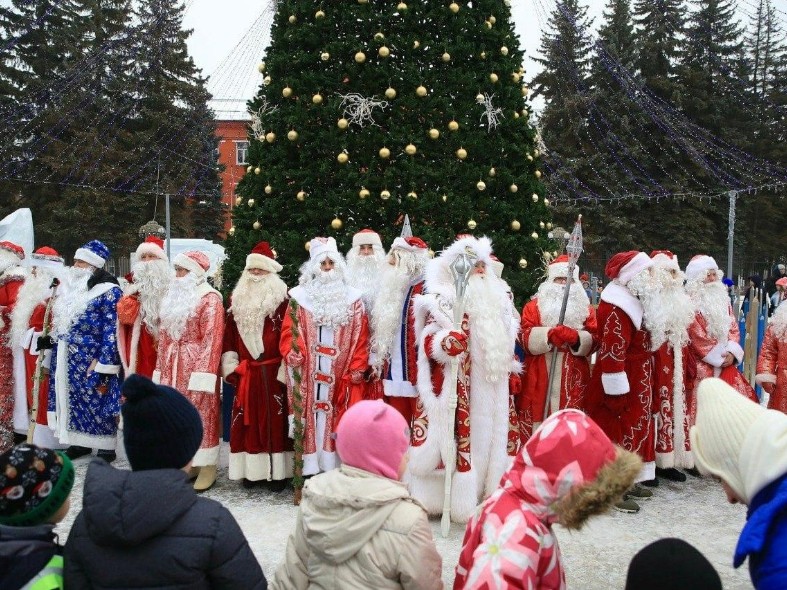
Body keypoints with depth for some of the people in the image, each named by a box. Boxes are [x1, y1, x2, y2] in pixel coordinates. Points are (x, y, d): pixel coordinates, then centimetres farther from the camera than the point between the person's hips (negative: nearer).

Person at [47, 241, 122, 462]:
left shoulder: (109, 292, -12)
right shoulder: (71, 288, 12)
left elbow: (112, 333, -16)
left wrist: (104, 367, -20)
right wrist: (50, 340, 10)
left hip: (93, 363, -7)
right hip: (69, 362, 7)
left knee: (97, 402, 0)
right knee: (73, 400, 12)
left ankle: (106, 448, 11)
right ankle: (80, 442, 25)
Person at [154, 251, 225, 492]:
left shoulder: (209, 298, -7)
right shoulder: (173, 296, 16)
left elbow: (211, 339, -14)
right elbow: (164, 337, 18)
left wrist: (202, 375, -20)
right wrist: (161, 369, 12)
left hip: (195, 365, -7)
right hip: (172, 367, 7)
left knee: (201, 415, -2)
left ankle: (206, 468, 6)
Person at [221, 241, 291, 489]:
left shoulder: (281, 299, -5)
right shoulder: (238, 300, 12)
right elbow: (229, 336, 13)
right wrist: (231, 367, 6)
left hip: (273, 373, -5)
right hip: (246, 374, 5)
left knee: (275, 420, -1)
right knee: (248, 421, 7)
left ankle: (278, 471, 6)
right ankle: (253, 470, 15)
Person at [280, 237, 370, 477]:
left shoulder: (352, 298, 8)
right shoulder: (300, 297, 6)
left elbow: (360, 336, 4)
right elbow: (289, 331, 0)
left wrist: (358, 367, -3)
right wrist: (292, 353, -17)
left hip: (341, 374, 1)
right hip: (308, 372, -1)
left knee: (340, 420, 1)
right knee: (310, 414, 0)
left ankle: (335, 465, 7)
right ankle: (309, 466, 5)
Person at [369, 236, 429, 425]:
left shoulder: (425, 289, -11)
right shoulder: (391, 287, 15)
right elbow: (379, 328, 20)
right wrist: (376, 360, 16)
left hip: (415, 373, -7)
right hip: (392, 372, 8)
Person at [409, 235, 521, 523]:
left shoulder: (497, 300, 16)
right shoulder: (444, 301, -8)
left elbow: (506, 342, 26)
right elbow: (429, 342, -17)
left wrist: (509, 367, 18)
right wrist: (445, 343, -36)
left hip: (490, 389, 8)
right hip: (457, 388, -7)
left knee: (490, 438, 12)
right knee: (460, 437, -9)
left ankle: (487, 494, 24)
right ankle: (460, 500, 0)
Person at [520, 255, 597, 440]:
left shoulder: (586, 308, 14)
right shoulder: (534, 306, 9)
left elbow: (593, 341, 3)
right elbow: (526, 337, -3)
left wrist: (576, 337, -18)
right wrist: (548, 333, -21)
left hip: (574, 380, 1)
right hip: (540, 379, -1)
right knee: (538, 422, -5)